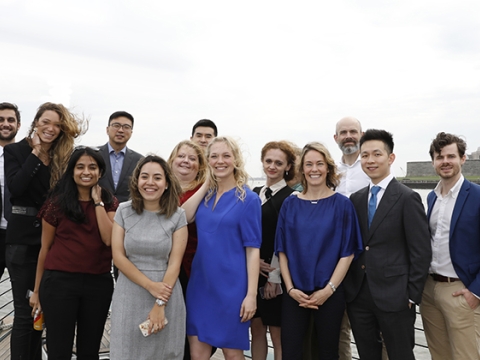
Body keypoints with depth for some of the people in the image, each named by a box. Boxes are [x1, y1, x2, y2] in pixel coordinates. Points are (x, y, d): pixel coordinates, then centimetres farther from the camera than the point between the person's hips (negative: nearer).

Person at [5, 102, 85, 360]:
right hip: (23, 238, -3)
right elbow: (15, 186, -18)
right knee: (25, 309, 2)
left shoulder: (63, 155, 5)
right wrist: (36, 153, -14)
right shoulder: (15, 150, 0)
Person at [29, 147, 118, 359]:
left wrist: (98, 202, -9)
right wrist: (37, 290, 7)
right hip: (59, 281, -2)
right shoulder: (57, 202, -1)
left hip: (98, 283, 2)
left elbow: (109, 239, -12)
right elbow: (45, 248, 4)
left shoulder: (109, 203, 4)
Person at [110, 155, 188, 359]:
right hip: (129, 296, 1)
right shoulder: (124, 211, -1)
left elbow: (175, 263, -6)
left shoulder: (177, 216, -4)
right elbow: (118, 257, -5)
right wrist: (150, 286, -13)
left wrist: (160, 304, -11)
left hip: (166, 295, -1)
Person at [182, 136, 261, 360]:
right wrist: (206, 184, -5)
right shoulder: (206, 194, 8)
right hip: (200, 282, 5)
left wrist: (251, 294, -14)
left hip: (231, 285, -5)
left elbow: (252, 249, -9)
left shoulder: (248, 199, -7)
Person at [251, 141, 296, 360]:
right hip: (253, 272, 6)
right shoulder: (254, 193, 10)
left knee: (277, 333, 6)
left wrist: (274, 277, -12)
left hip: (276, 276, -6)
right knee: (257, 330, 14)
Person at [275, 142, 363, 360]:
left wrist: (328, 289, -10)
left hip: (330, 294, -1)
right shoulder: (290, 204, 3)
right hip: (295, 293, 1)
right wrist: (290, 288, -6)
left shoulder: (341, 204, -2)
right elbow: (282, 250, 3)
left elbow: (348, 252, -4)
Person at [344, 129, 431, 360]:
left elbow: (421, 252, -9)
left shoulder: (408, 198, -8)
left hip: (394, 297, -5)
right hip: (357, 296, 5)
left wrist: (412, 295, -10)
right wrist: (347, 287, 6)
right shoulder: (355, 199, 8)